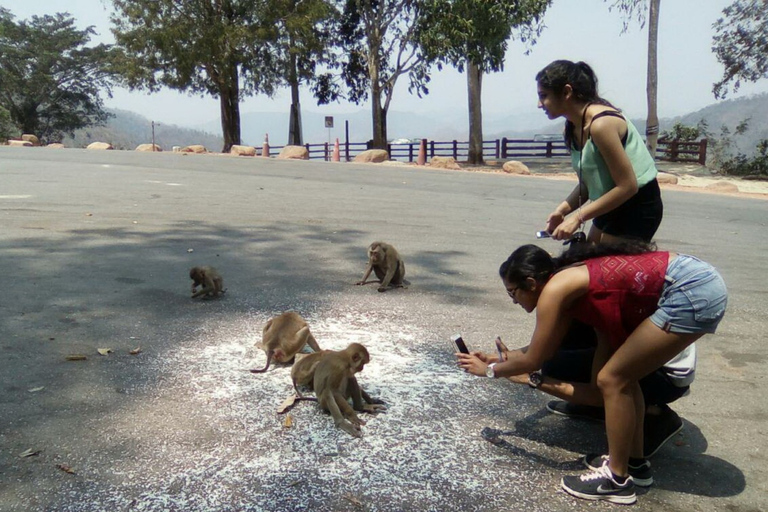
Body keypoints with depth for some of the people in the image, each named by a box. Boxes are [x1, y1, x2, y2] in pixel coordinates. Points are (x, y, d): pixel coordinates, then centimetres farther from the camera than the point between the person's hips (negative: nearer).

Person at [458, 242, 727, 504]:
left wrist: (490, 370, 13)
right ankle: (634, 462, 31)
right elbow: (543, 347, 28)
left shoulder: (554, 290, -11)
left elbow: (533, 360, -2)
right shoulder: (569, 282, 15)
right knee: (621, 374, 17)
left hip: (692, 291, -10)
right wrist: (501, 357, 33)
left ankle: (617, 480, 9)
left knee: (613, 379, -4)